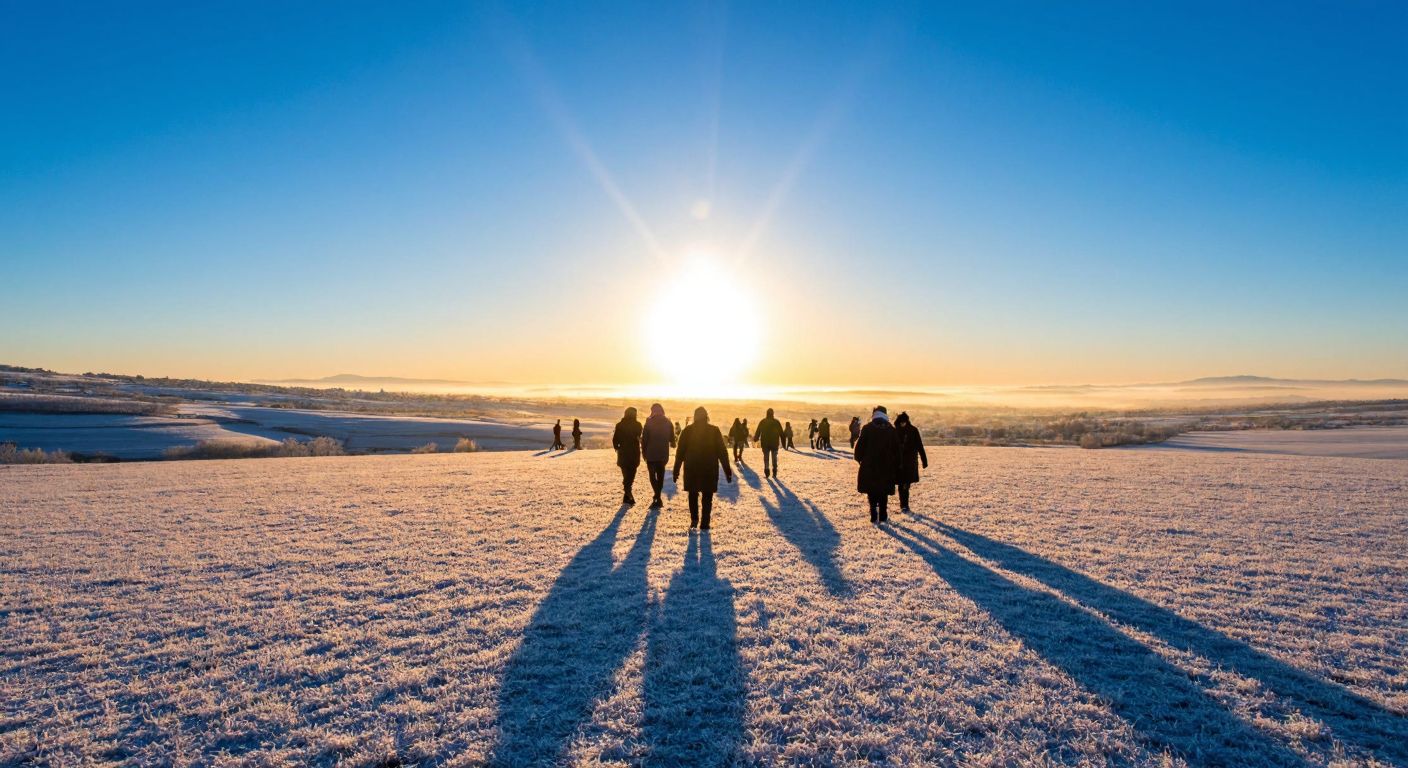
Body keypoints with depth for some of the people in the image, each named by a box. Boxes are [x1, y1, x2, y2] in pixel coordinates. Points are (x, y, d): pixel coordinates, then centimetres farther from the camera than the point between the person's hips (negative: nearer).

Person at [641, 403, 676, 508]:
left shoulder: (649, 423, -9)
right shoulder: (668, 423, 2)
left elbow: (644, 439, -7)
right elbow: (672, 439, 9)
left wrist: (644, 452, 3)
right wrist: (672, 444, 31)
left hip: (651, 454, -3)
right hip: (663, 454, 4)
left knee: (652, 475, 0)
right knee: (660, 476, 14)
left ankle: (657, 498, -15)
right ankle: (658, 498, 17)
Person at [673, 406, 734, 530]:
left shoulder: (687, 431, -1)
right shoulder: (714, 431, -2)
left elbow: (680, 452, 0)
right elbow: (722, 452, -3)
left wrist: (676, 470, 6)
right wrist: (727, 470, 1)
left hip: (691, 469, 1)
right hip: (710, 469, 0)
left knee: (693, 495, 16)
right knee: (707, 497, 7)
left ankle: (694, 520, 7)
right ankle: (704, 523, 2)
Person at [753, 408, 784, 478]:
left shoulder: (762, 422, -3)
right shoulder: (777, 422, -3)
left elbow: (758, 432, -1)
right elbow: (781, 433, -2)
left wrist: (755, 439, 16)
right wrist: (783, 443, 3)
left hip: (765, 443, 0)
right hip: (774, 443, 0)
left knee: (766, 458, 6)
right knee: (774, 458, 10)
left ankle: (767, 473, -3)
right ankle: (774, 473, 7)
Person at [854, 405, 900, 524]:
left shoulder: (867, 428, -6)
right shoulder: (891, 430, 1)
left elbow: (859, 446, -5)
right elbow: (897, 449, 4)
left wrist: (860, 459, 11)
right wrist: (896, 465, 12)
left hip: (869, 466, -1)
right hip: (886, 467, 2)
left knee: (872, 492, 7)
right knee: (883, 493, 12)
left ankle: (874, 516, 4)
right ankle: (883, 516, 13)